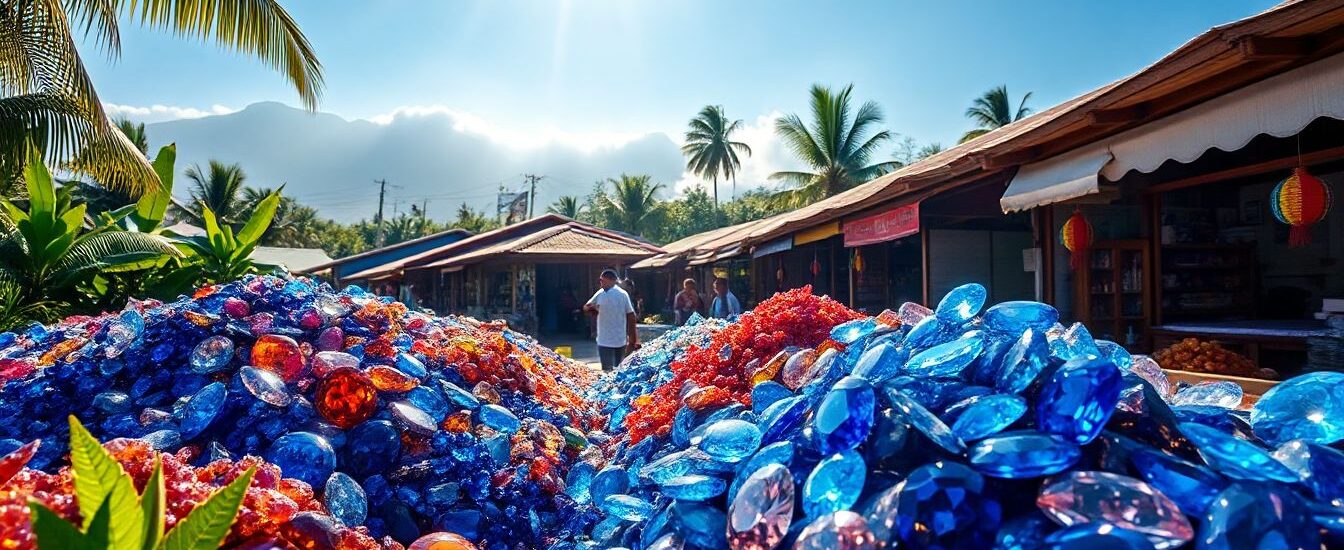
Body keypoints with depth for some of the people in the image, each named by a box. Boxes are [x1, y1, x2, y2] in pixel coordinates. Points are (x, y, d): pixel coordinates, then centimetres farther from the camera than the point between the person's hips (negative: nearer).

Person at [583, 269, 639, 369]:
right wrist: (632, 339, 5)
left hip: (605, 341, -4)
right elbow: (631, 316, 0)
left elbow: (586, 308, 3)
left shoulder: (601, 294, -8)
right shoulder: (624, 294, -1)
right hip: (621, 340, 4)